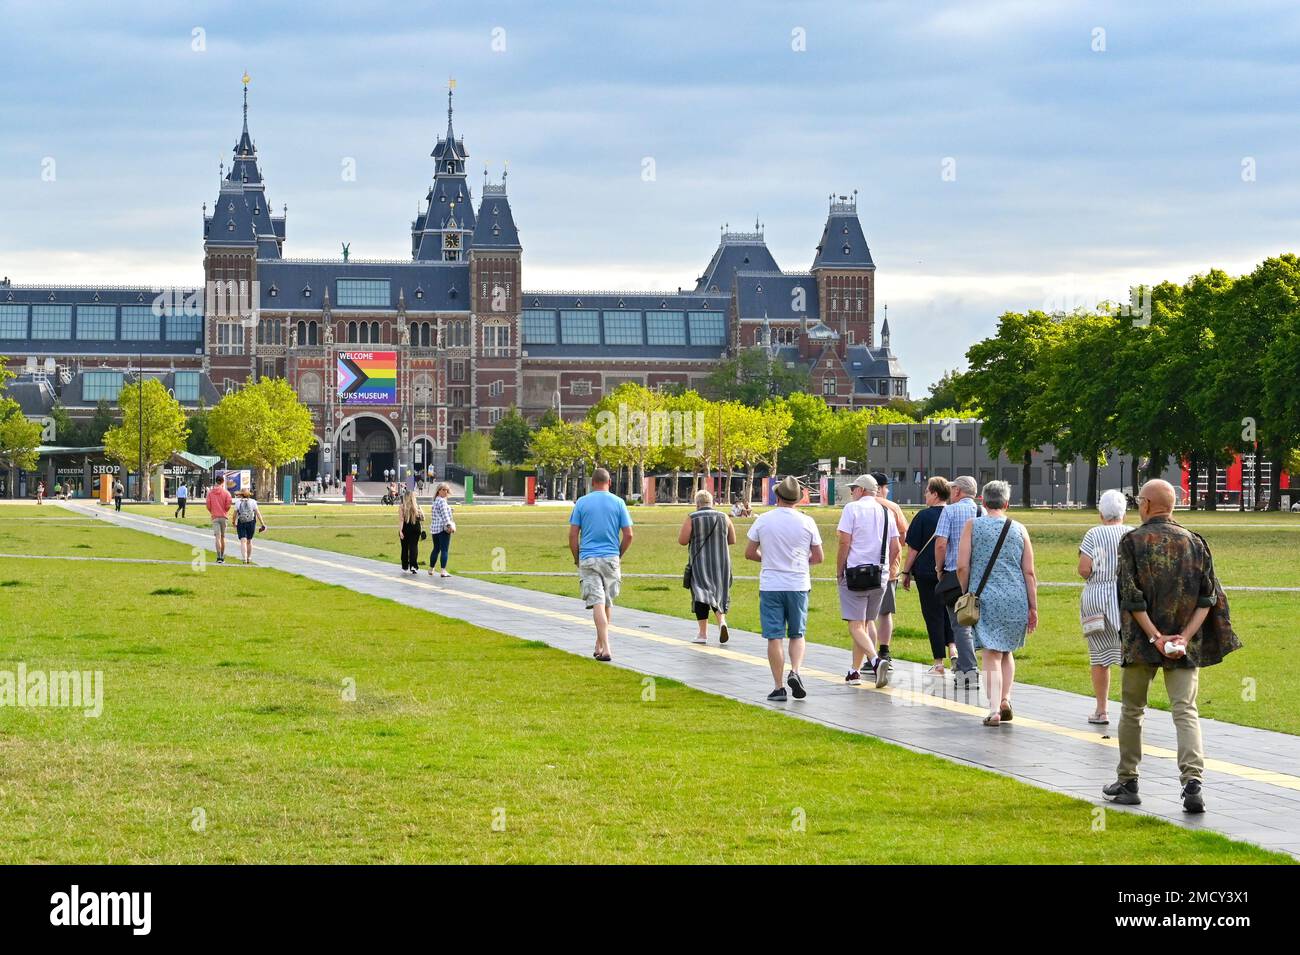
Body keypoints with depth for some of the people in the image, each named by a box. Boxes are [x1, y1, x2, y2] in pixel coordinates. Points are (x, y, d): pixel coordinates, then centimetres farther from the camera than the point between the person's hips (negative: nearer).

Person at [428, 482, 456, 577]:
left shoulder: (435, 501, 19)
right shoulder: (442, 501, -10)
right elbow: (444, 514, -19)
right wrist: (449, 525, -25)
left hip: (434, 527, 9)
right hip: (443, 528, -9)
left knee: (436, 549, 19)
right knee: (445, 550, -10)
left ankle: (431, 569, 25)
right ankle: (443, 571, -17)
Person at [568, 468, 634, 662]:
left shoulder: (581, 503, 0)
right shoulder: (618, 503, 2)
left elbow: (573, 535, -3)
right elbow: (628, 535, 0)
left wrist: (576, 558, 10)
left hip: (588, 559, -1)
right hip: (611, 558, 1)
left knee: (597, 603, -6)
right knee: (607, 602, 16)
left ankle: (605, 649, -17)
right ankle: (599, 644, 27)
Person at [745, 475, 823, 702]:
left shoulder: (763, 520, -3)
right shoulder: (807, 522, -3)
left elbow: (749, 553, 3)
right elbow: (818, 557, 3)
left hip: (770, 586, -1)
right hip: (798, 585, 1)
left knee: (774, 637, 2)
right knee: (797, 634, 14)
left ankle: (778, 687, 0)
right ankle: (795, 672, -9)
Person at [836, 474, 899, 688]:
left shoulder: (852, 508, -5)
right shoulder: (887, 512, 11)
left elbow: (844, 543, -10)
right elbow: (895, 547, 10)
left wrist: (839, 573, -2)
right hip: (881, 575, 6)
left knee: (856, 625, -7)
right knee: (865, 624, 15)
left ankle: (876, 660, -28)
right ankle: (855, 670, 19)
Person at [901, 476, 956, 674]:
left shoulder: (924, 516, -9)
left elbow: (913, 548, -7)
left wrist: (906, 572, 3)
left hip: (926, 572, -4)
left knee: (933, 615, 2)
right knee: (948, 612, 18)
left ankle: (939, 664, 2)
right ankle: (953, 649, -4)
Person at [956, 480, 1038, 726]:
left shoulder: (972, 526, 0)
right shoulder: (1019, 529, 5)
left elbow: (962, 567, -4)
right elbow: (1029, 572, 4)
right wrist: (1033, 608, 9)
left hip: (986, 597, -2)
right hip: (1016, 599, 2)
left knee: (992, 654, -1)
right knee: (1007, 651, 21)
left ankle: (994, 710, -10)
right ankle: (1005, 699, 11)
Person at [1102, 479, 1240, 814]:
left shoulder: (1132, 541, -5)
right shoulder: (1194, 542, 5)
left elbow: (1132, 598, -12)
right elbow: (1208, 598, 0)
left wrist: (1154, 636, -12)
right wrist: (1185, 636, -6)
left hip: (1141, 642, -2)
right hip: (1185, 647, 2)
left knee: (1132, 710, 14)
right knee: (1185, 711, -2)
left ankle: (1127, 781, 21)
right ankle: (1193, 781, -20)